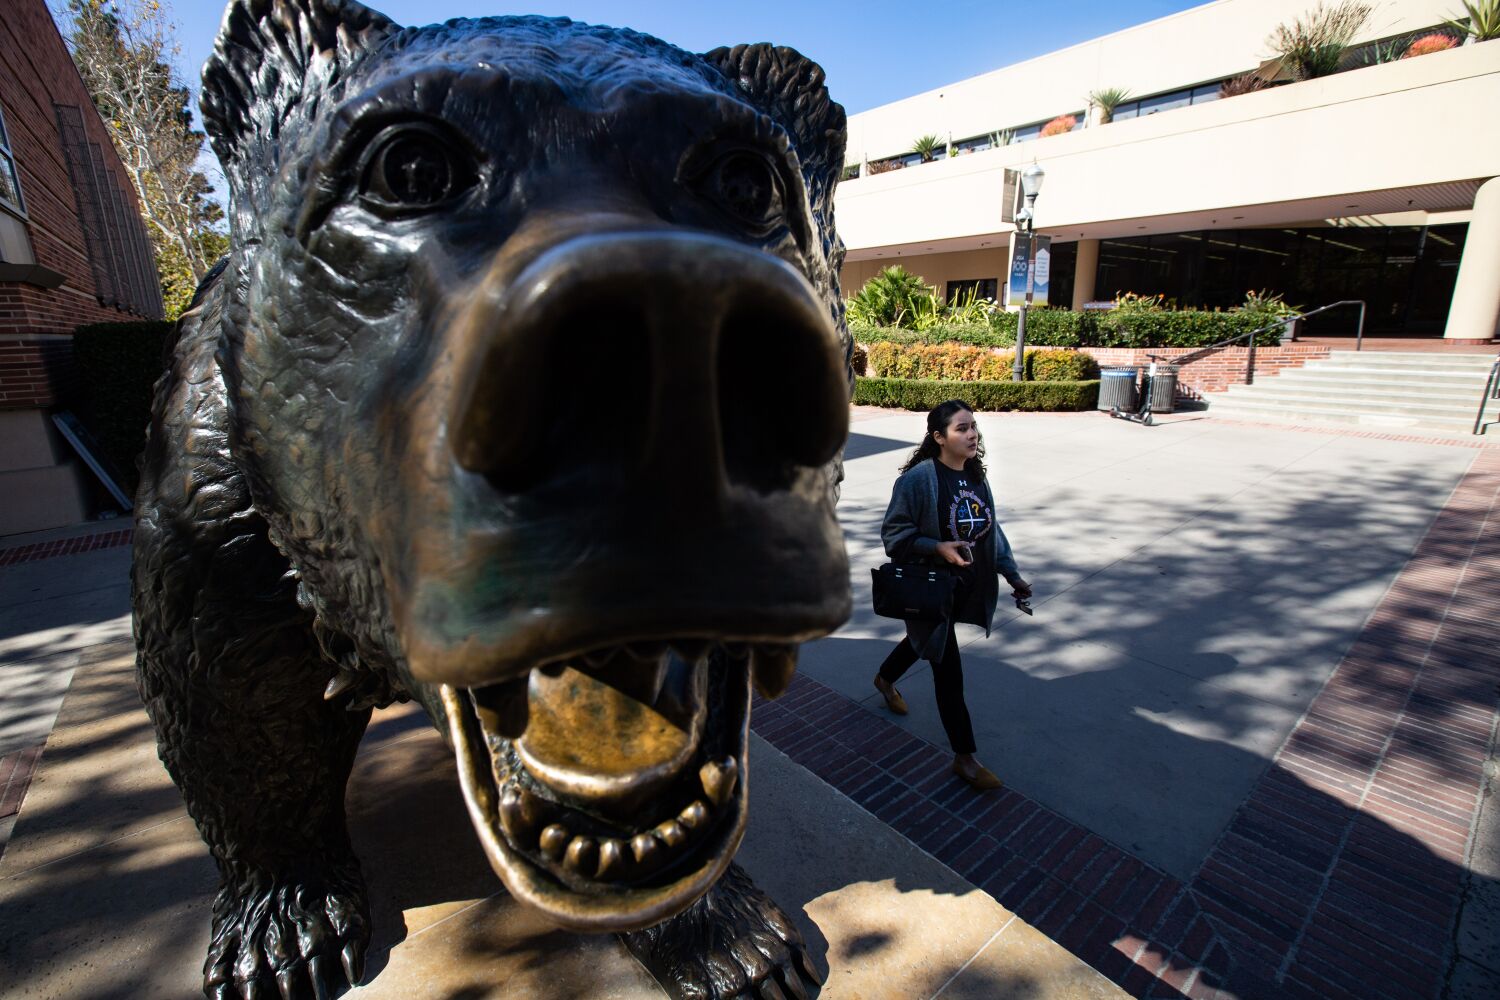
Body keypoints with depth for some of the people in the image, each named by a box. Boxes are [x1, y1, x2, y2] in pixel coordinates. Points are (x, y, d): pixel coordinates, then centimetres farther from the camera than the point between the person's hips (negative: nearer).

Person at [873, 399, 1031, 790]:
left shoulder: (975, 475, 0)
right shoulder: (918, 479, -23)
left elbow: (991, 528, 10)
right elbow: (893, 533, -18)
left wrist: (1012, 574, 8)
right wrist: (937, 547, -30)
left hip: (967, 586, 8)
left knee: (924, 640, 29)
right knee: (948, 670, 2)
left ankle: (885, 679, 58)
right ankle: (964, 757, 19)